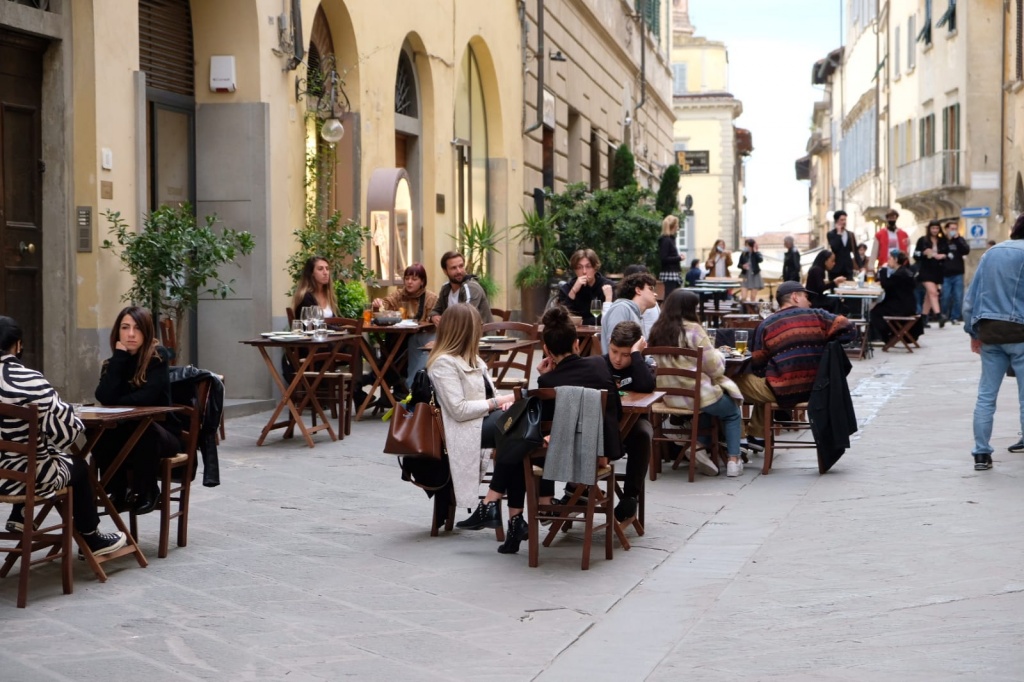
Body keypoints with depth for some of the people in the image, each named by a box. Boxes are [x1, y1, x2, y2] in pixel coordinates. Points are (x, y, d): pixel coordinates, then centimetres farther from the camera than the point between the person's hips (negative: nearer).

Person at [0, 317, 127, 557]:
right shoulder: (31, 381, -22)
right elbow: (67, 430, -17)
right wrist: (77, 424, 8)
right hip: (29, 477, -5)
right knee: (79, 466, 25)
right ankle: (91, 540, 36)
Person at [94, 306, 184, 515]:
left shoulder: (158, 357, -10)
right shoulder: (113, 362, 3)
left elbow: (146, 397, -24)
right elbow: (105, 397, -18)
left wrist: (115, 403, -12)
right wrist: (119, 356, -16)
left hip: (162, 434, -3)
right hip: (125, 434, 4)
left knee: (143, 430, -35)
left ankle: (146, 492, -12)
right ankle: (118, 490, -6)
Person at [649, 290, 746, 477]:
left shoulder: (657, 331, 0)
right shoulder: (693, 330, -17)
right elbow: (715, 369, -13)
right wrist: (718, 354, 9)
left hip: (669, 397, 6)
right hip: (697, 396, -6)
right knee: (732, 413, 23)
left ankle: (700, 448, 17)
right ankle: (733, 461, 15)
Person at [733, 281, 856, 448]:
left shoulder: (766, 325, -2)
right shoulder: (817, 316, 1)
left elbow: (757, 367, -1)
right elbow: (849, 329, -7)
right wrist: (824, 342, 7)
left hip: (782, 392, -5)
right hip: (815, 389, 5)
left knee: (736, 380, 17)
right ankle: (757, 435, 43)